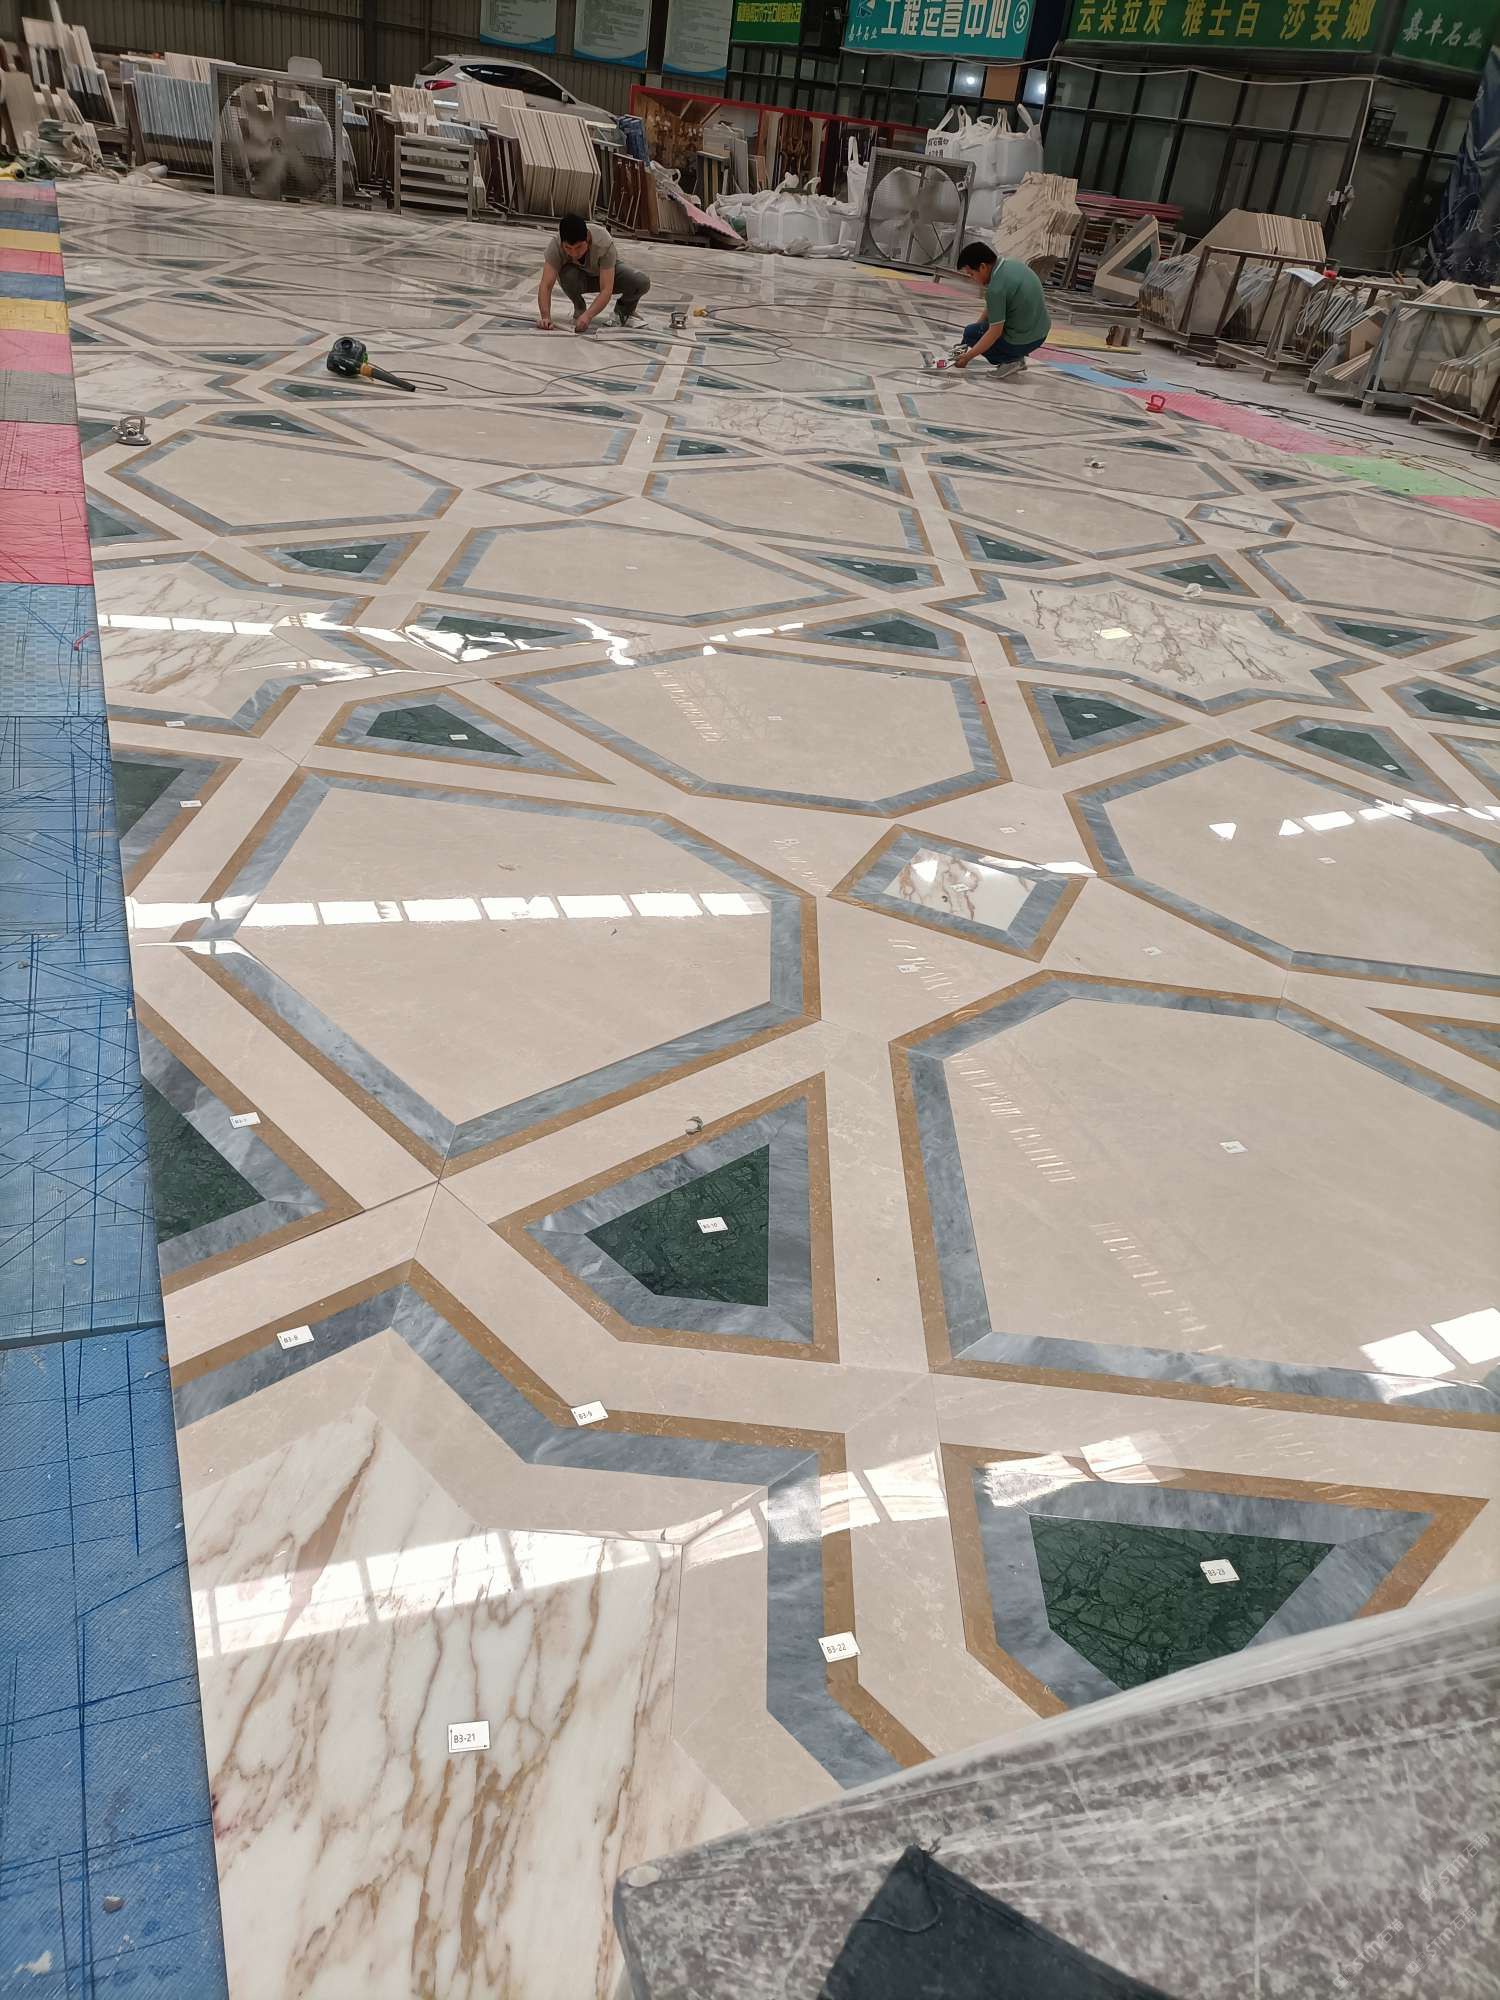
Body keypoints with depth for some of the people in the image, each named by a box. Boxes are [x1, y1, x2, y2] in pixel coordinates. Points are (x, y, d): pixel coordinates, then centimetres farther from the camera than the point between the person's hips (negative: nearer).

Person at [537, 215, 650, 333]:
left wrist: (588, 315, -54)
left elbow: (606, 290, -40)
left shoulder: (605, 243, -37)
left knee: (642, 282, -29)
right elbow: (545, 285, -38)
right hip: (580, 276, 1)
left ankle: (624, 310, 5)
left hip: (609, 271, -1)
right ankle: (580, 309, -4)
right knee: (568, 274, -36)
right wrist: (545, 317, -55)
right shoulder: (555, 245, -34)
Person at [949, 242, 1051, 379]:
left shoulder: (996, 289, -25)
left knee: (970, 334, 7)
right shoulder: (1011, 263, 2)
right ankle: (1017, 357, 21)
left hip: (1023, 341, -9)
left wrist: (968, 357, -14)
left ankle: (1010, 360, 0)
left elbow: (995, 332, -21)